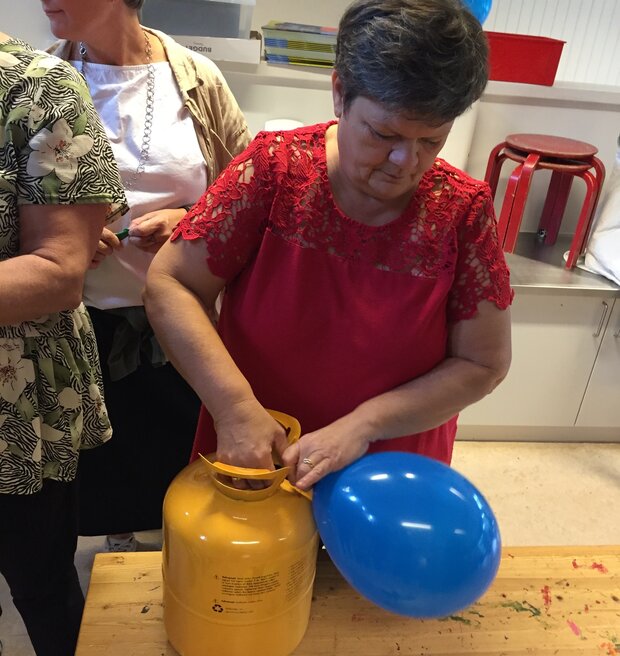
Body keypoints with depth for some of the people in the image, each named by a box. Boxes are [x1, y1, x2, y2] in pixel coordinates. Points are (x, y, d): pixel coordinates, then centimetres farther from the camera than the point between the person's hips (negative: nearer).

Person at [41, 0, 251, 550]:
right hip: (86, 317, 1)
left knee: (182, 441, 17)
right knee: (104, 445, 20)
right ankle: (119, 537, 51)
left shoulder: (197, 78, -5)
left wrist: (190, 219, -16)